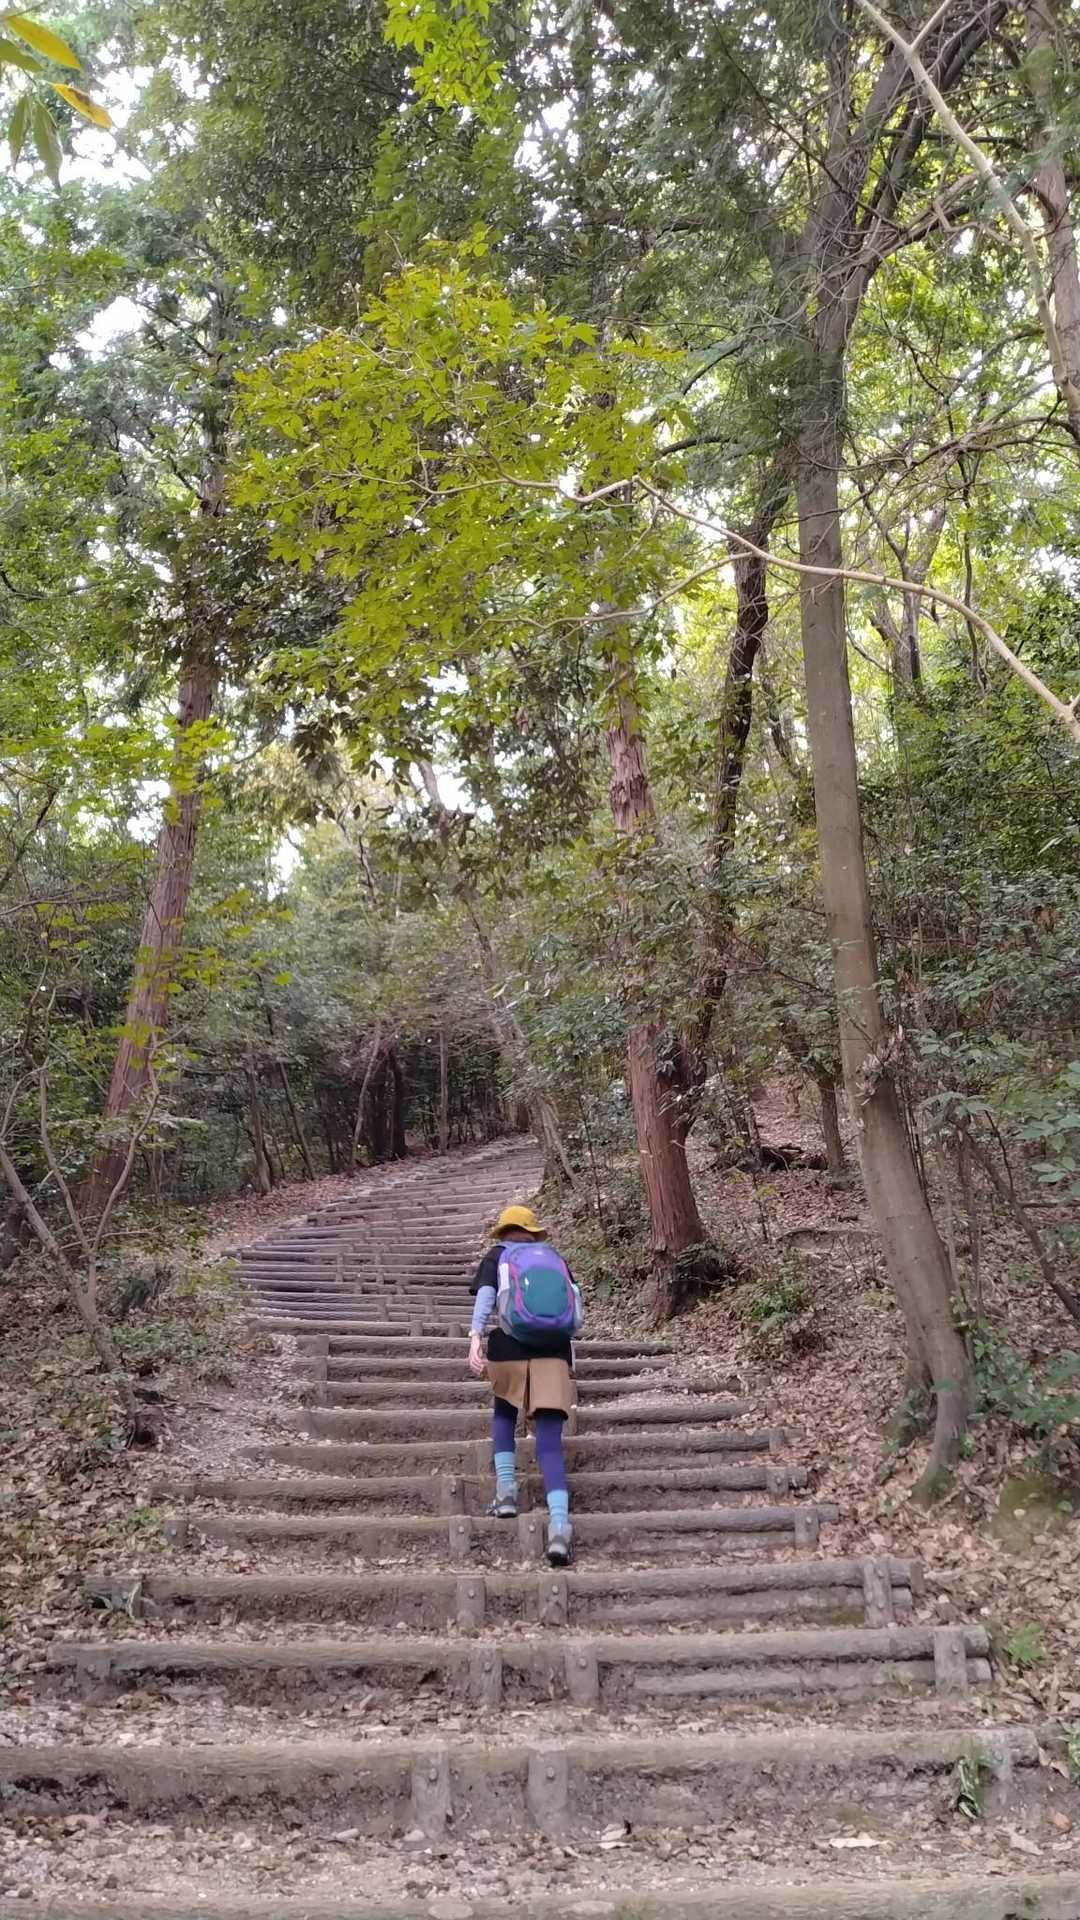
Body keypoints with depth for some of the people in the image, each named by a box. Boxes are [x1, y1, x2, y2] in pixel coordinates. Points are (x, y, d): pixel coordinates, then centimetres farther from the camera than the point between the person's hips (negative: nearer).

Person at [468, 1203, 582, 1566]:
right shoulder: (555, 1257, 24)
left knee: (504, 1413, 28)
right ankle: (559, 1524, -18)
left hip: (511, 1344, -1)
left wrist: (475, 1337, -13)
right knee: (550, 1442, -1)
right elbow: (576, 1314, 14)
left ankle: (506, 1492, 15)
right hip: (555, 1349, 1)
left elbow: (485, 1295, -3)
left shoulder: (497, 1255, 17)